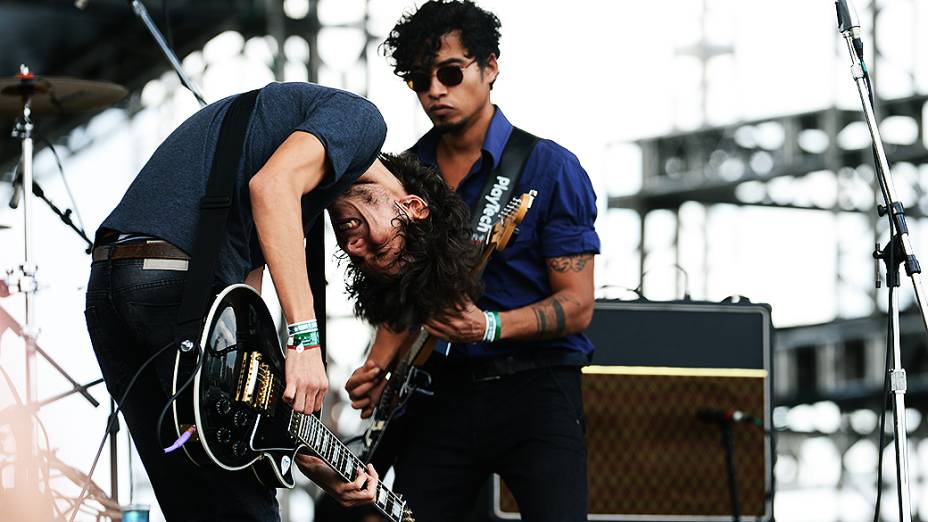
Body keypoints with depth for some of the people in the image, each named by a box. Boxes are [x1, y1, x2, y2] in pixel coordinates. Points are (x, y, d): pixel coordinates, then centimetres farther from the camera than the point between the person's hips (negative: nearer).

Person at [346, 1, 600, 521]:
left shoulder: (552, 169, -5)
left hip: (535, 388, -4)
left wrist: (489, 326, -21)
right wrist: (379, 368, 0)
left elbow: (577, 306, -6)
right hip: (443, 392, 4)